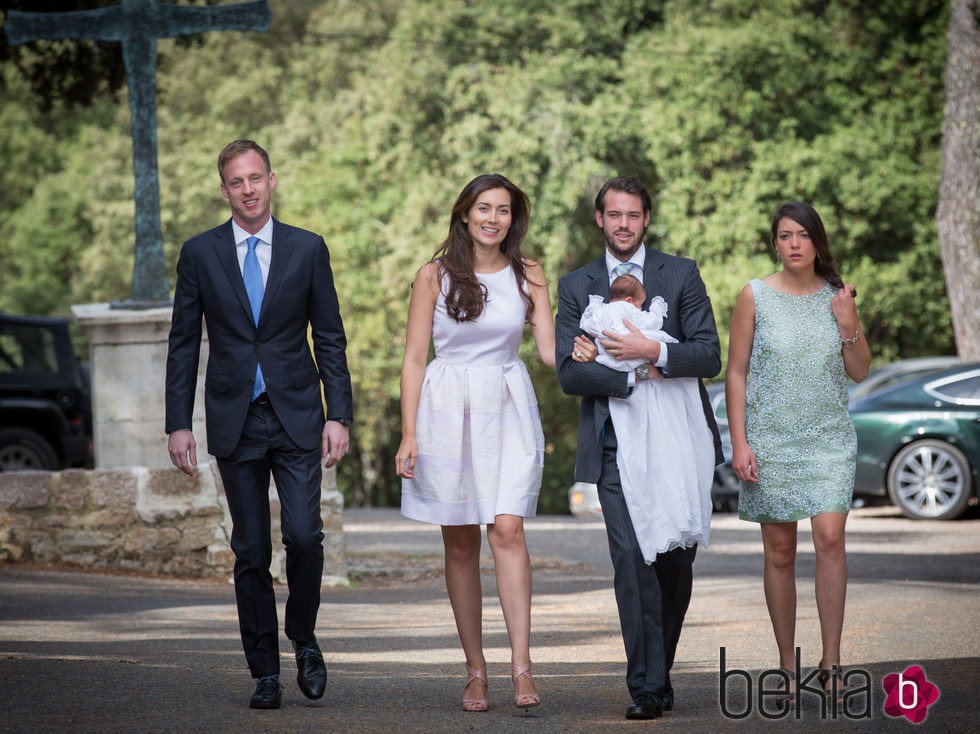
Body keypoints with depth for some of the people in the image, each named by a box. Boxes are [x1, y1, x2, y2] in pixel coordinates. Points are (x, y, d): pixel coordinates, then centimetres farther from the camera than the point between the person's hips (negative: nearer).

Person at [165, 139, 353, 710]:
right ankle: (266, 673, 11)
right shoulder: (200, 254, 4)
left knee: (304, 535, -13)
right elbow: (184, 344, 6)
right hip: (235, 421, 1)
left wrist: (339, 416, -2)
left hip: (297, 416, -1)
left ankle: (304, 639, 12)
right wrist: (179, 423, 0)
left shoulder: (308, 249, 4)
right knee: (251, 553, 3)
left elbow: (330, 338, 5)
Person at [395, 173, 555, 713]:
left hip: (508, 410, 0)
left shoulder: (528, 277, 6)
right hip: (448, 409, 0)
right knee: (460, 544, 2)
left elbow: (550, 350, 3)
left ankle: (521, 666, -19)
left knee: (507, 528, -15)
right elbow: (414, 359, 2)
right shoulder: (435, 275, 2)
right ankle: (475, 670, 10)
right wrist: (408, 435, -4)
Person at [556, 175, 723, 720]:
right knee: (632, 561, -12)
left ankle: (658, 672, 22)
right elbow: (569, 373, 1)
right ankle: (648, 687, -11)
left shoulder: (681, 275, 7)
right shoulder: (576, 286, 9)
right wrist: (634, 377, -11)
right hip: (616, 445, -1)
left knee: (676, 563, 5)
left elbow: (710, 356, -1)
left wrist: (653, 353, -16)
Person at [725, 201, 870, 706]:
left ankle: (831, 662, -10)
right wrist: (739, 442, -6)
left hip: (829, 437, 1)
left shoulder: (836, 295, 6)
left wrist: (848, 325, -7)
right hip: (771, 438, -1)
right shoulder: (756, 296, 0)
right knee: (780, 551, 2)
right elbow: (735, 373, 1)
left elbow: (861, 372, 10)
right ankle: (787, 666, 11)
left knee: (830, 537, -14)